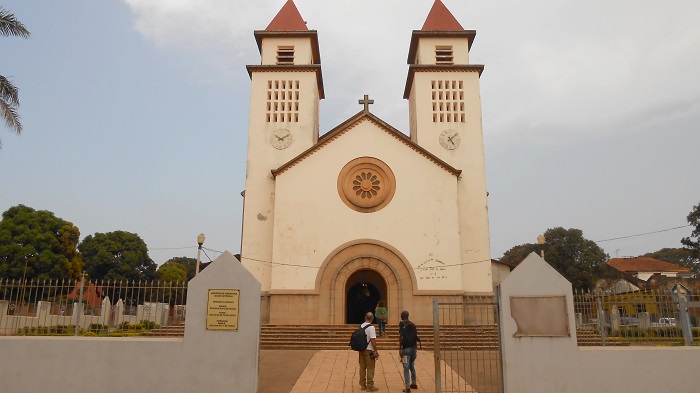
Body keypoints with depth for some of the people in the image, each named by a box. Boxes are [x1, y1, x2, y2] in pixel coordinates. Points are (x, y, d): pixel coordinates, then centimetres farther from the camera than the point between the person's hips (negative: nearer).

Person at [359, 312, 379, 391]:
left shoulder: (361, 326, 5)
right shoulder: (371, 327, -16)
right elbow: (373, 340, -20)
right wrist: (376, 351, -15)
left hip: (361, 349, 7)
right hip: (369, 350, -7)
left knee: (362, 367, 13)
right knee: (370, 368, 2)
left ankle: (363, 385, 20)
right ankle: (370, 386, 5)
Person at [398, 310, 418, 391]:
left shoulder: (402, 324, -8)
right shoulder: (413, 324, 10)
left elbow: (401, 337, -15)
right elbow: (416, 337, 11)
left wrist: (400, 349, -13)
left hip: (406, 348, -6)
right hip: (413, 348, 6)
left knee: (406, 368, -3)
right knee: (412, 366, 21)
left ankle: (407, 387, -4)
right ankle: (414, 384, 31)